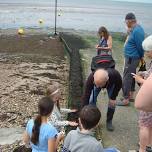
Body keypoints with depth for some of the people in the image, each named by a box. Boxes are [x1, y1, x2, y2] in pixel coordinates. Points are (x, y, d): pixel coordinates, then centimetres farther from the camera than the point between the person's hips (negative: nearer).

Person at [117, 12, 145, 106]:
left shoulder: (137, 31, -23)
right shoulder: (136, 29, 8)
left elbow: (140, 46, -19)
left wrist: (141, 57, -2)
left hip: (131, 58, -10)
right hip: (131, 57, 10)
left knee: (126, 79, -4)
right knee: (131, 77, 19)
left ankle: (126, 100, 5)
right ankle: (131, 96, 31)